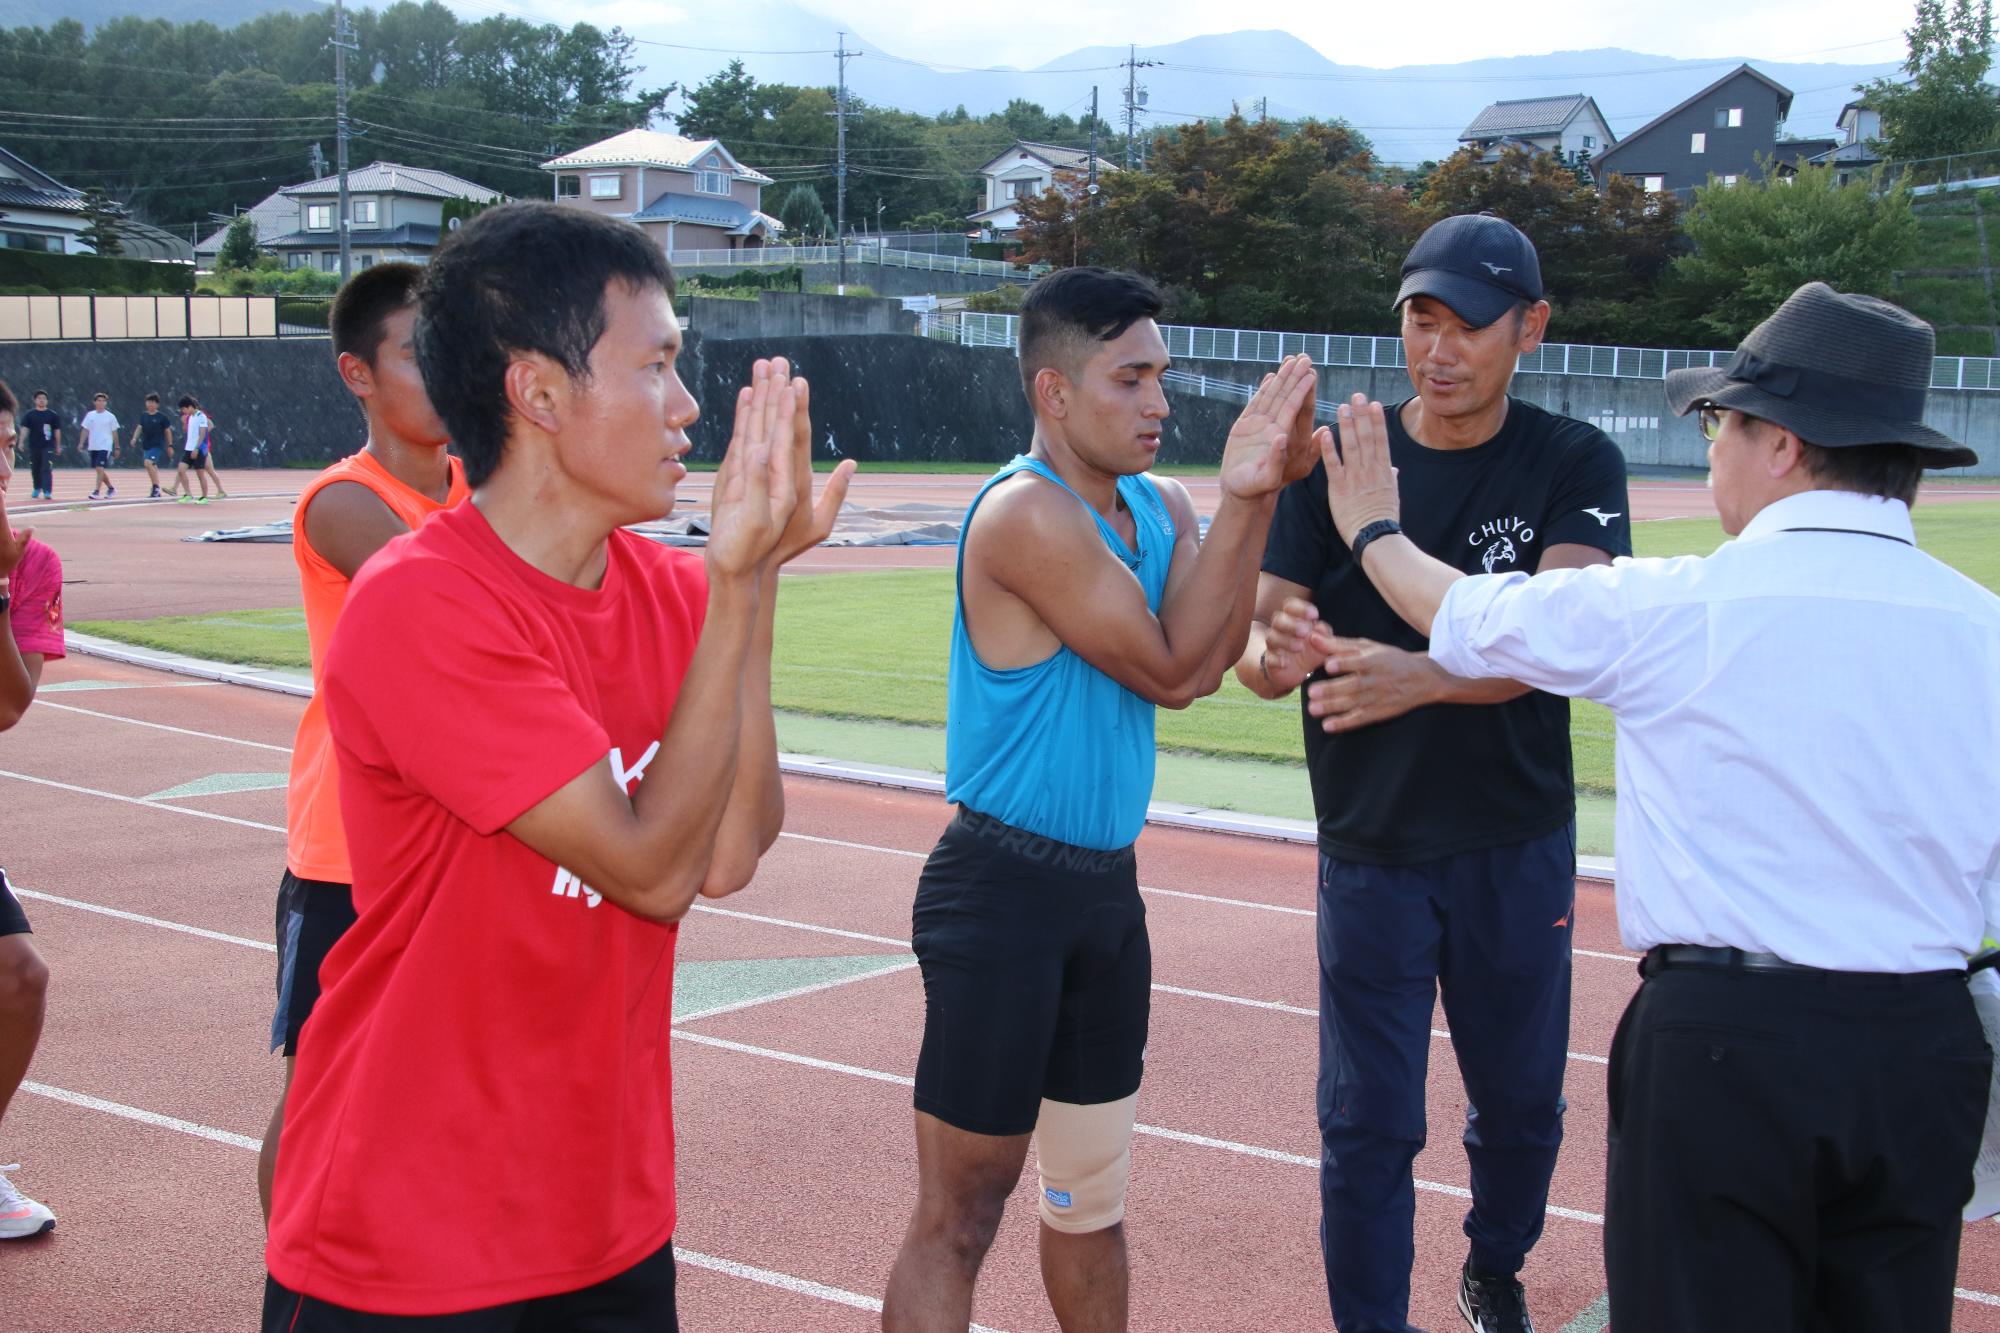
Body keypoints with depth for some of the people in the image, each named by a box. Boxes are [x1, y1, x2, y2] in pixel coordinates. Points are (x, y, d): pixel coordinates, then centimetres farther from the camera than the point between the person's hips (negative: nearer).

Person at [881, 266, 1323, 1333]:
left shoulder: (1157, 506, 8)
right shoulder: (1025, 513, -17)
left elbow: (1208, 658, -6)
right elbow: (1165, 669, -16)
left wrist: (1255, 493, -14)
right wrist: (1239, 499, -14)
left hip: (1107, 887, 8)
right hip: (1000, 893, -8)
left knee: (1094, 1188, 18)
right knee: (961, 1208, -3)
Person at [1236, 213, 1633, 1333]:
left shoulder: (1576, 466, -7)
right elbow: (1259, 636, -8)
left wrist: (1420, 676, -43)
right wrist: (1272, 654, -34)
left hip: (1518, 849, 0)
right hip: (1371, 849, 0)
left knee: (1521, 1102, 16)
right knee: (1368, 1123, 0)